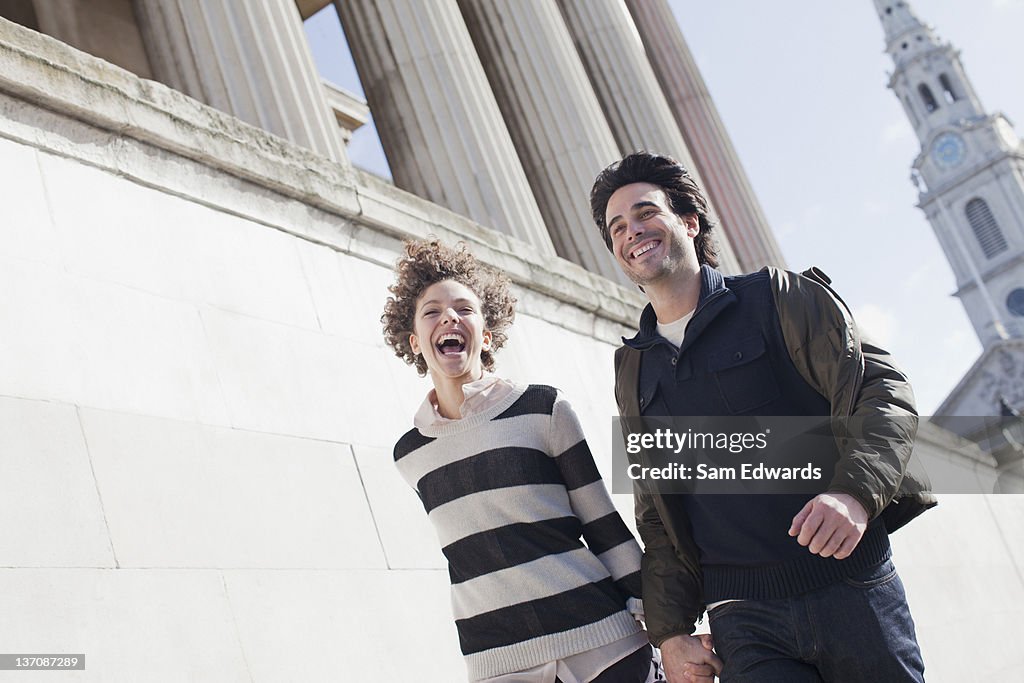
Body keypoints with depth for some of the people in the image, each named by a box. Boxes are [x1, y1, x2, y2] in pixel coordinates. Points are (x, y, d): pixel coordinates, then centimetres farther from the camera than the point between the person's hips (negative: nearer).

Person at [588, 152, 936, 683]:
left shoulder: (777, 298, 4)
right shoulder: (631, 373, 14)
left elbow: (879, 390, -6)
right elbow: (655, 520, 15)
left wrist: (855, 492, -23)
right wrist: (669, 630, 5)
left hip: (851, 590, -2)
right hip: (743, 621, 2)